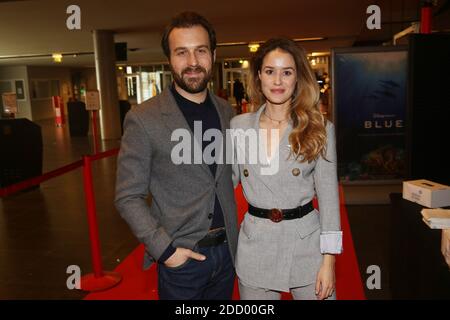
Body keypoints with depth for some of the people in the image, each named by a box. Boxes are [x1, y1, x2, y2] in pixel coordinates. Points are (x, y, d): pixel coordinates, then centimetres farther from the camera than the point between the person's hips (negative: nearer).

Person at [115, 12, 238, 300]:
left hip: (227, 250, 5)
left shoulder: (226, 111, 3)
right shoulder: (143, 119, -14)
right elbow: (128, 198, -11)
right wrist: (164, 249, -16)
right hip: (181, 257, -4)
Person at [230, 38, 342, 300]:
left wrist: (329, 261, -6)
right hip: (255, 248, 2)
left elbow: (328, 194, -4)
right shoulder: (239, 126, 1)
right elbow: (228, 180, 7)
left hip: (306, 243, -1)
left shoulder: (319, 128, -4)